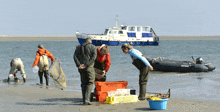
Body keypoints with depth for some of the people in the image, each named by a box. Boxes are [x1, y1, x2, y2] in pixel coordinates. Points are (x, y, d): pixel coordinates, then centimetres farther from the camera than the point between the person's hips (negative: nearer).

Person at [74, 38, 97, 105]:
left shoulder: (78, 47, 13)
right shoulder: (93, 47, 3)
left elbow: (75, 56, 1)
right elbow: (94, 57, -11)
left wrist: (78, 65, -10)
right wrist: (86, 65, -15)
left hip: (81, 68, 4)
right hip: (89, 68, -4)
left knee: (83, 83, 13)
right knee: (90, 83, -1)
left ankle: (84, 100, 13)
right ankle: (87, 99, -15)